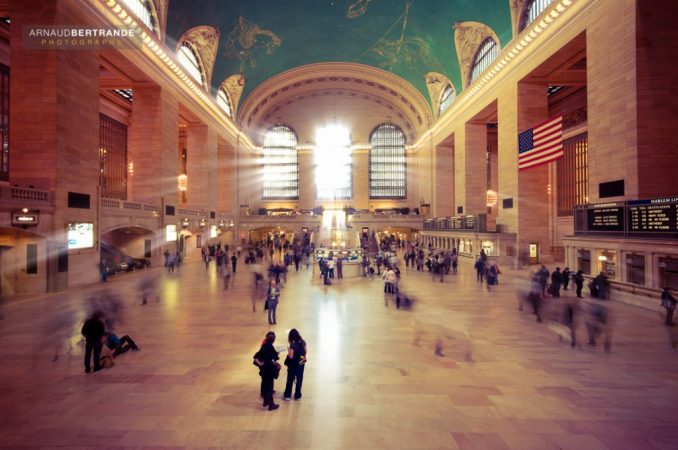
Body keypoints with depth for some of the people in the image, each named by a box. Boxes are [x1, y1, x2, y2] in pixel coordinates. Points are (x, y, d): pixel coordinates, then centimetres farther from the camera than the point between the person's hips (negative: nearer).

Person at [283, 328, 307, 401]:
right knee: (299, 379, 14)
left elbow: (291, 356, -21)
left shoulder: (292, 344, -22)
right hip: (301, 363, 4)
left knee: (290, 379, 13)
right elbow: (306, 352, 3)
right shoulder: (303, 342, -6)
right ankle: (297, 396, 23)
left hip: (293, 364, -4)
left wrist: (288, 350, -5)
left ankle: (287, 395, 25)